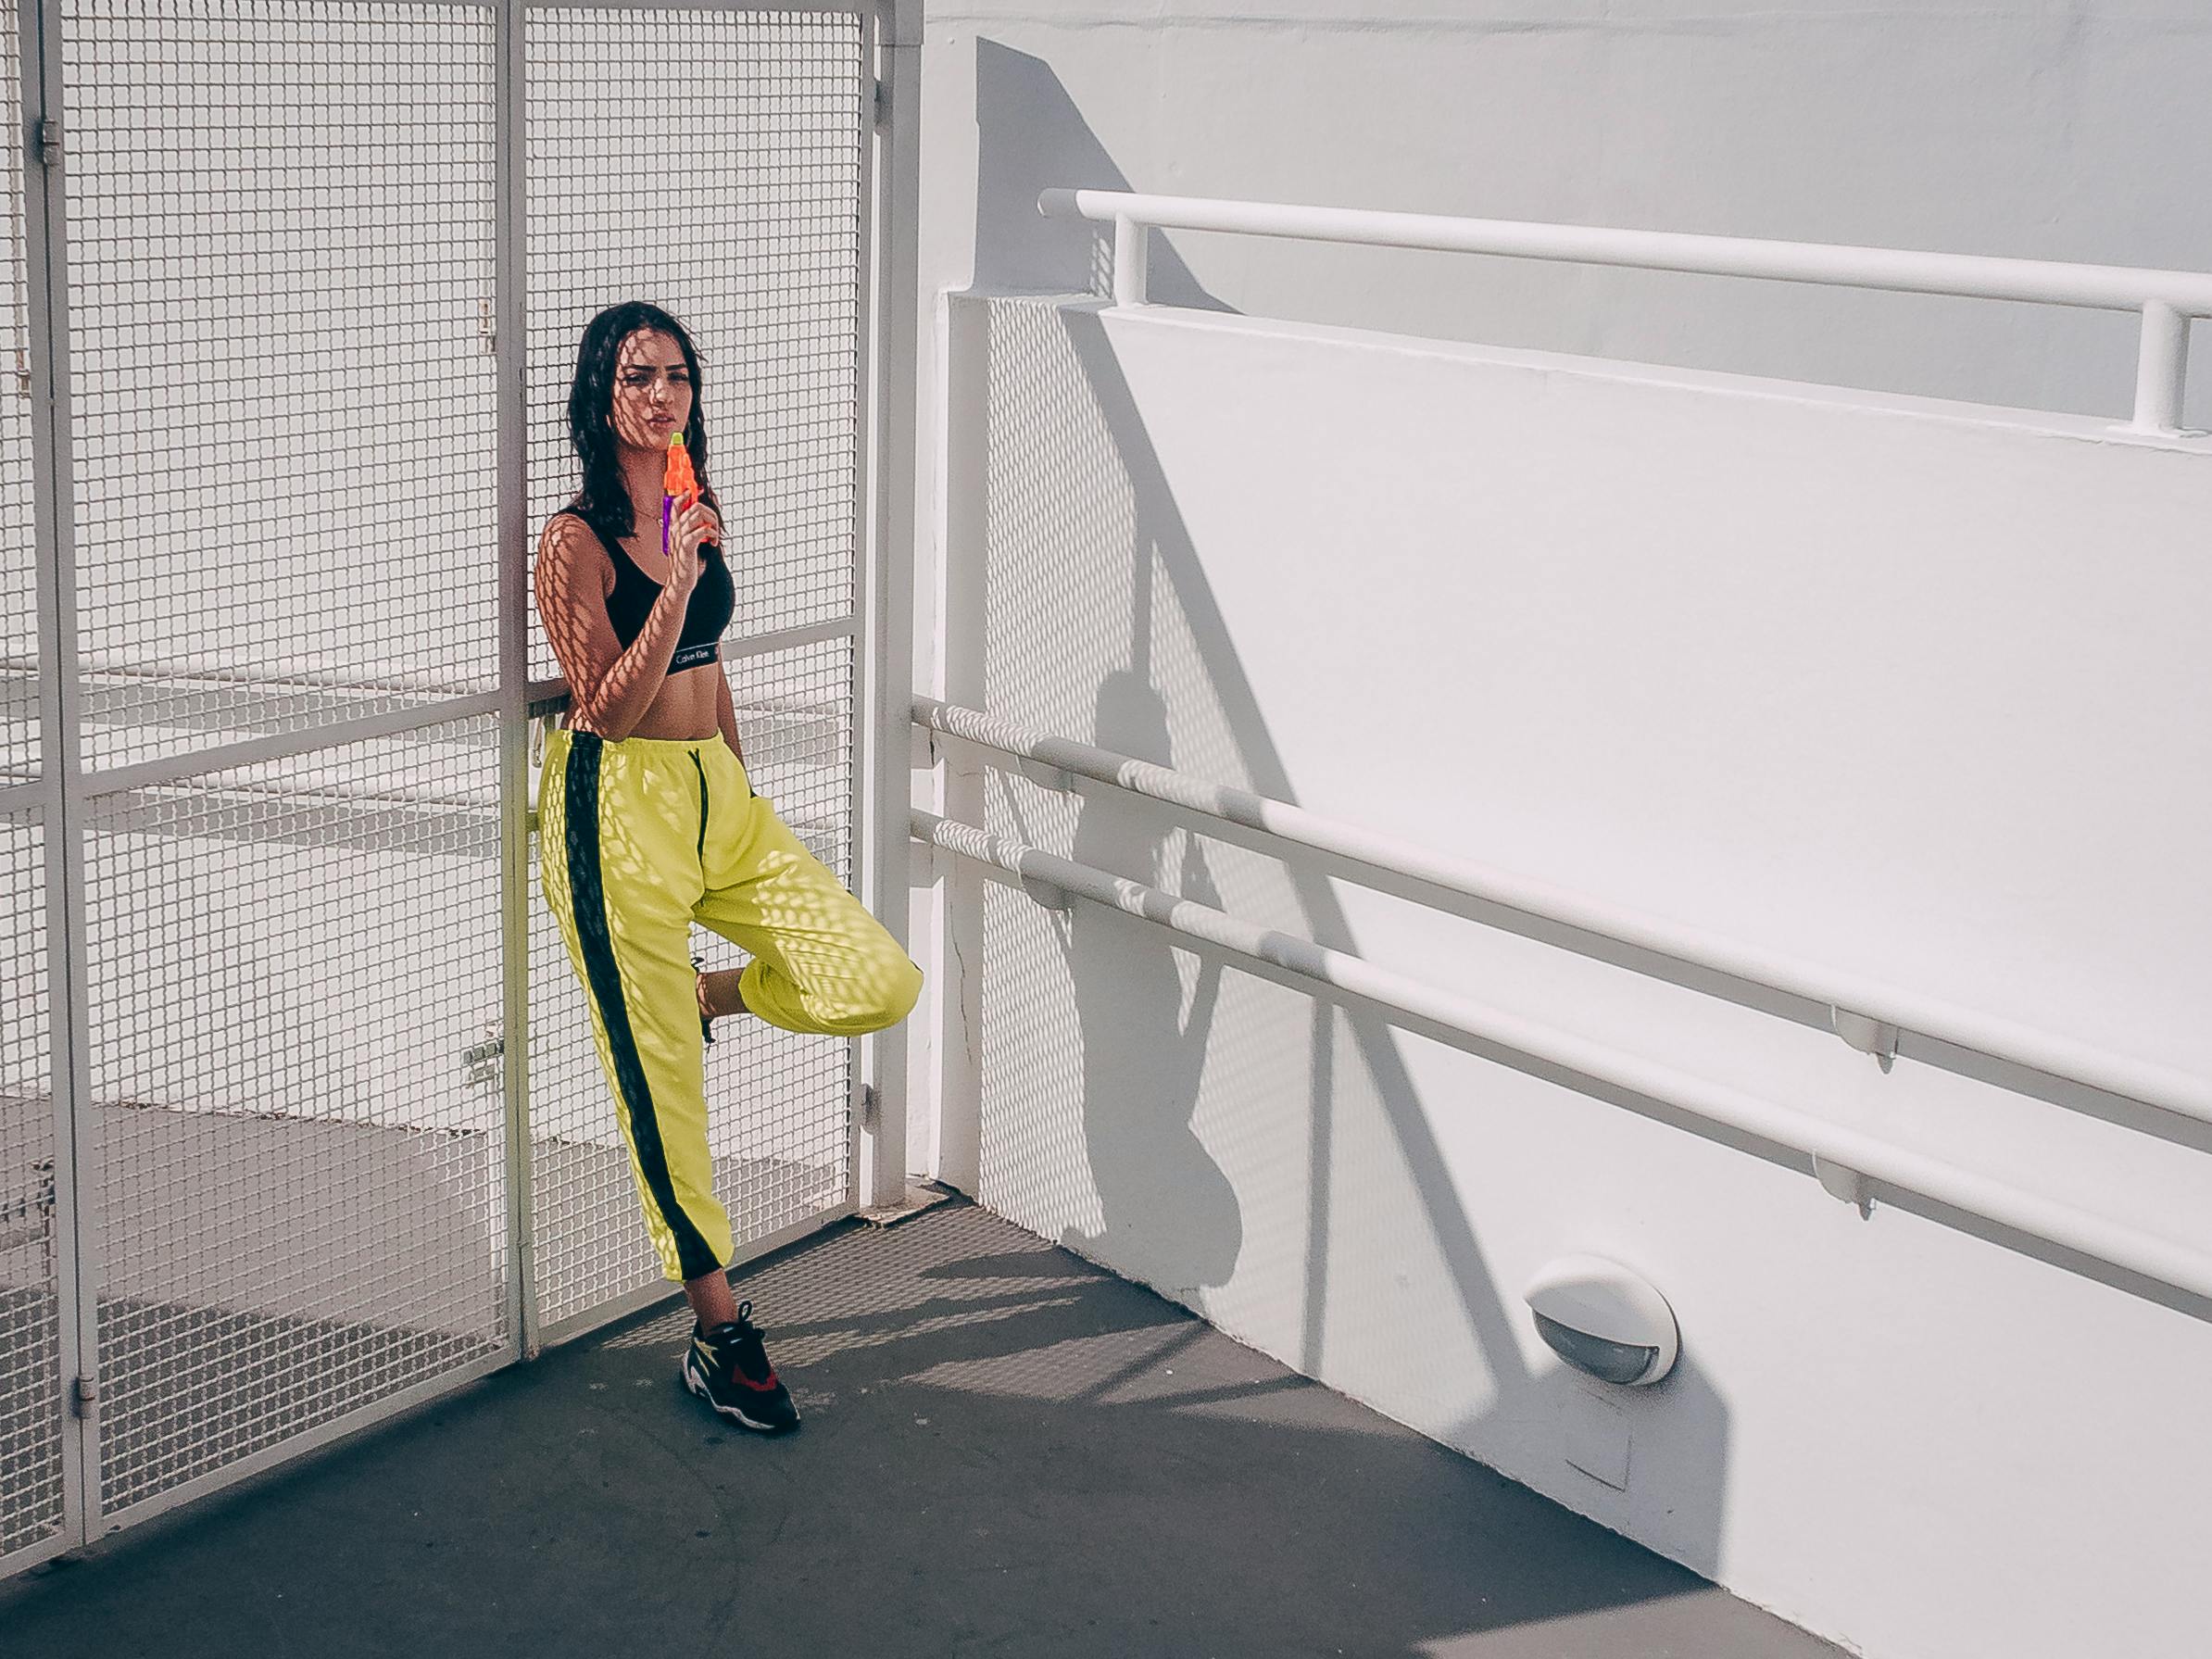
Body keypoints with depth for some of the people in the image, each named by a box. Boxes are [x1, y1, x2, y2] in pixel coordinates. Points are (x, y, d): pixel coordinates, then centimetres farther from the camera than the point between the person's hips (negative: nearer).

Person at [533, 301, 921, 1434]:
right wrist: (676, 584, -26)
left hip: (717, 792, 7)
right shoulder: (576, 540, -11)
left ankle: (705, 997, 24)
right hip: (616, 806, -7)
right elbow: (611, 707, -18)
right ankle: (717, 1329, 12)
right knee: (660, 1085, -1)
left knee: (880, 985, -5)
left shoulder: (699, 515, 10)